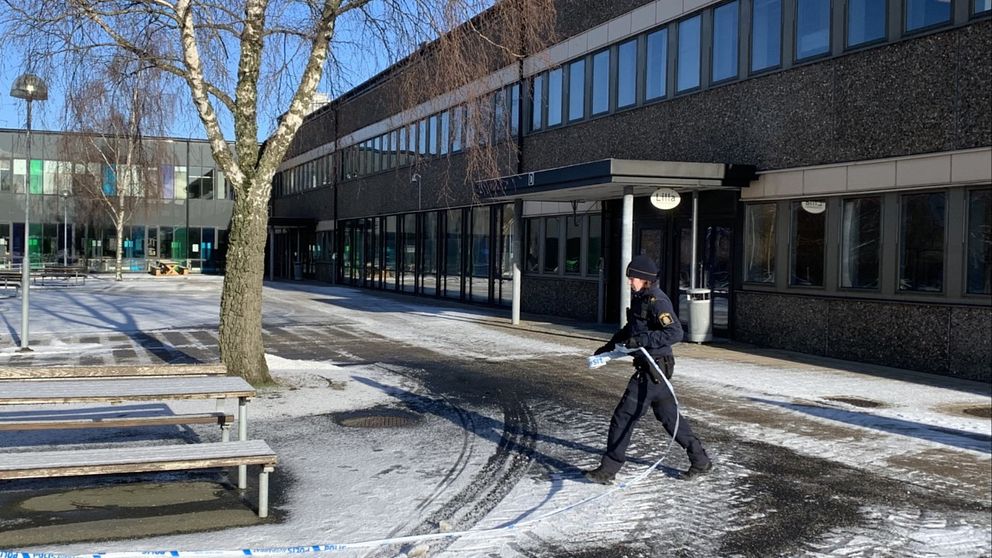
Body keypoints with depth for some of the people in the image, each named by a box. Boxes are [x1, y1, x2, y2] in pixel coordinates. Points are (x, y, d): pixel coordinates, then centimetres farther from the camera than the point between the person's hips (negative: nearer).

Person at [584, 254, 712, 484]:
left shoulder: (657, 301, -18)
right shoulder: (640, 299, 11)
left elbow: (676, 332, -27)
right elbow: (630, 328, 26)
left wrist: (643, 340, -30)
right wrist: (610, 346, 21)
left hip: (654, 369, -10)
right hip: (650, 369, 10)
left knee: (624, 417, -5)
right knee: (669, 415, 18)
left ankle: (608, 469, 2)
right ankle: (700, 460, 28)